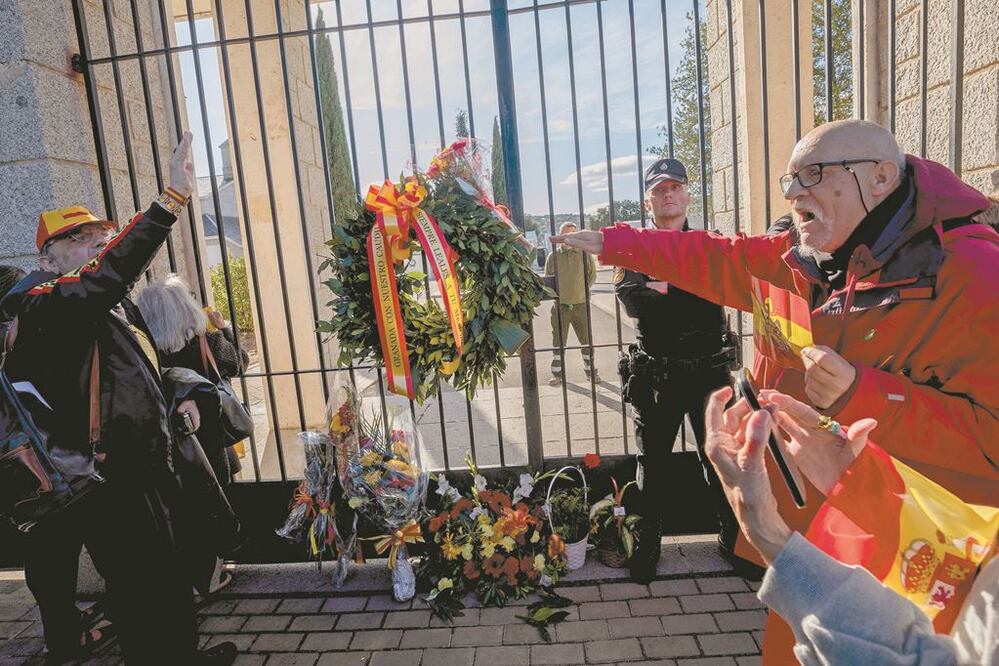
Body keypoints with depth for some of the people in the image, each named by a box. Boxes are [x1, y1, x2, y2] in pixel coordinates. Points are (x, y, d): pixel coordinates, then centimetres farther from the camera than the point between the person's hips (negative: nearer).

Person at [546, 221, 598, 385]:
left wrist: (583, 290, 6)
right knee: (558, 342, 7)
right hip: (560, 306, 0)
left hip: (581, 305, 0)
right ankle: (557, 374, 18)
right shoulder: (553, 256, 1)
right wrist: (555, 293, 3)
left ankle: (590, 371, 24)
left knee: (587, 340, 8)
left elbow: (592, 275, 12)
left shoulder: (584, 254, 0)